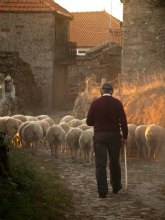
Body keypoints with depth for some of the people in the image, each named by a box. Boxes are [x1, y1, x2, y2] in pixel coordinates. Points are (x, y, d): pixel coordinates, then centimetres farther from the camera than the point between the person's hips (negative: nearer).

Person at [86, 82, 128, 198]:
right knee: (114, 162, 17)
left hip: (99, 136, -1)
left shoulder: (95, 103, -2)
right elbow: (123, 121, -5)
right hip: (114, 135, 1)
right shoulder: (117, 103, -3)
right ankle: (116, 187, 28)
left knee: (100, 164, 0)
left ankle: (102, 191, -4)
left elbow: (89, 122, -1)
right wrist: (124, 137, 4)